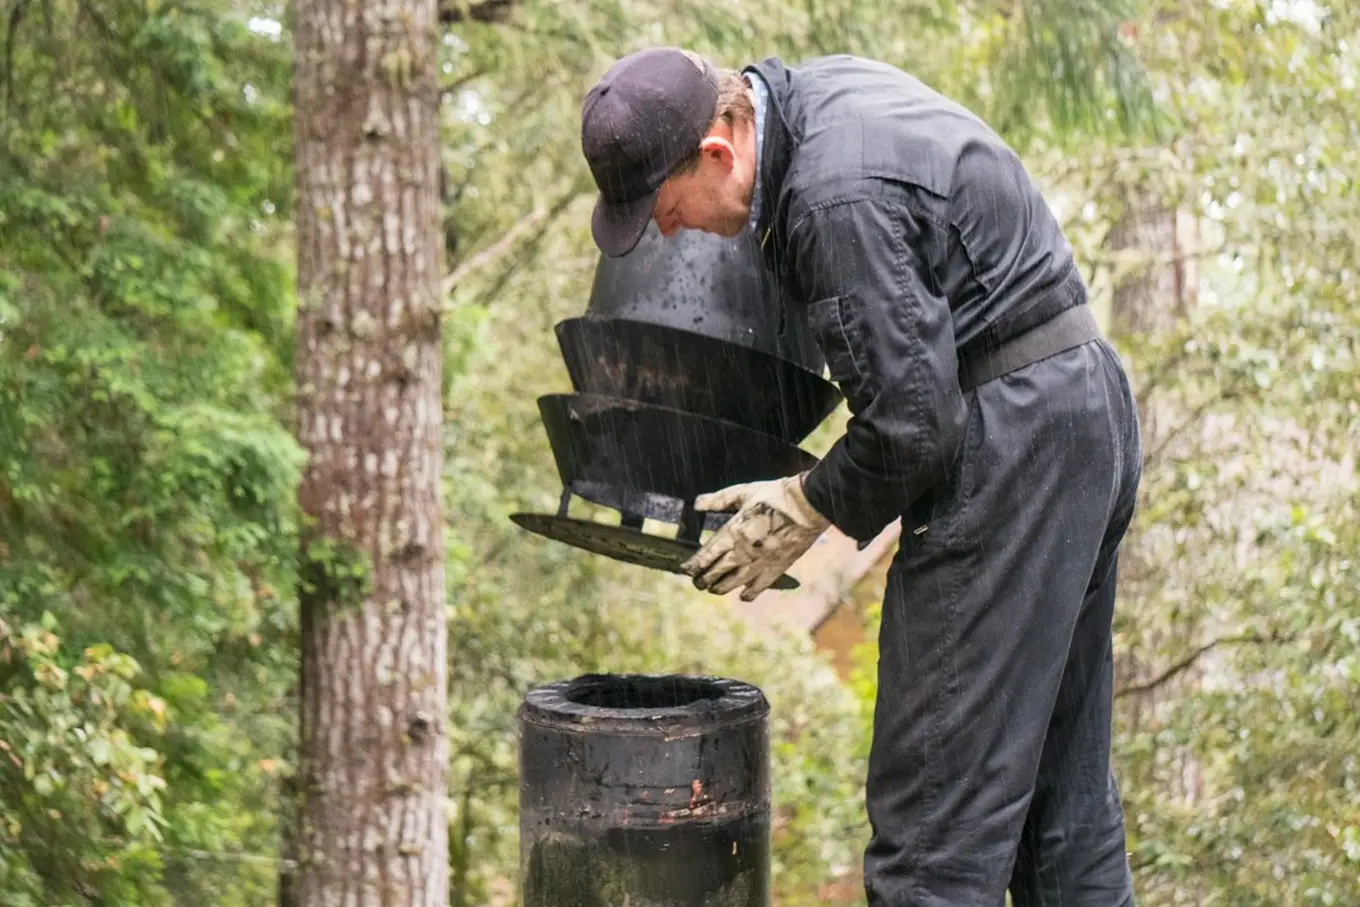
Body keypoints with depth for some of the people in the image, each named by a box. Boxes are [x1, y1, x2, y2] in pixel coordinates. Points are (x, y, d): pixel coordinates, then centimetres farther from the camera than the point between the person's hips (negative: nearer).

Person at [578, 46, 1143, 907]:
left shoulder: (836, 200, -22)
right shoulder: (820, 85, 9)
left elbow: (909, 420, -21)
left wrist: (803, 511, -6)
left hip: (1009, 438, -11)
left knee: (938, 802, -7)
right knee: (1064, 780, 16)